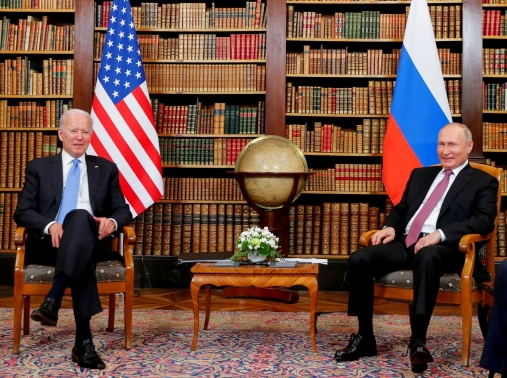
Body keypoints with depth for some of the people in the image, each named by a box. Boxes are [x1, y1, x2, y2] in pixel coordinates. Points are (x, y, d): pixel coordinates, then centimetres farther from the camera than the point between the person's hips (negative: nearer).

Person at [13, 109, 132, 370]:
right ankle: (84, 340, -43)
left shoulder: (106, 169, 19)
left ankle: (53, 300, -47)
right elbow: (22, 213, 5)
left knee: (81, 216, -37)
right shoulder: (38, 168, 15)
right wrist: (50, 225, -18)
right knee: (82, 246, -39)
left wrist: (112, 221, -13)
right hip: (49, 242, -1)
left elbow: (122, 210, 14)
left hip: (91, 242, 1)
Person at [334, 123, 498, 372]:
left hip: (442, 248, -5)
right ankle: (365, 338, -9)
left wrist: (440, 234, -21)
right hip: (405, 243, 5)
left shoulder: (483, 182, 10)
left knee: (427, 257, -42)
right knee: (358, 260, -21)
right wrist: (390, 226, 0)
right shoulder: (420, 174, 26)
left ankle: (418, 341, -34)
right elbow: (401, 208, 26)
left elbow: (485, 220, -6)